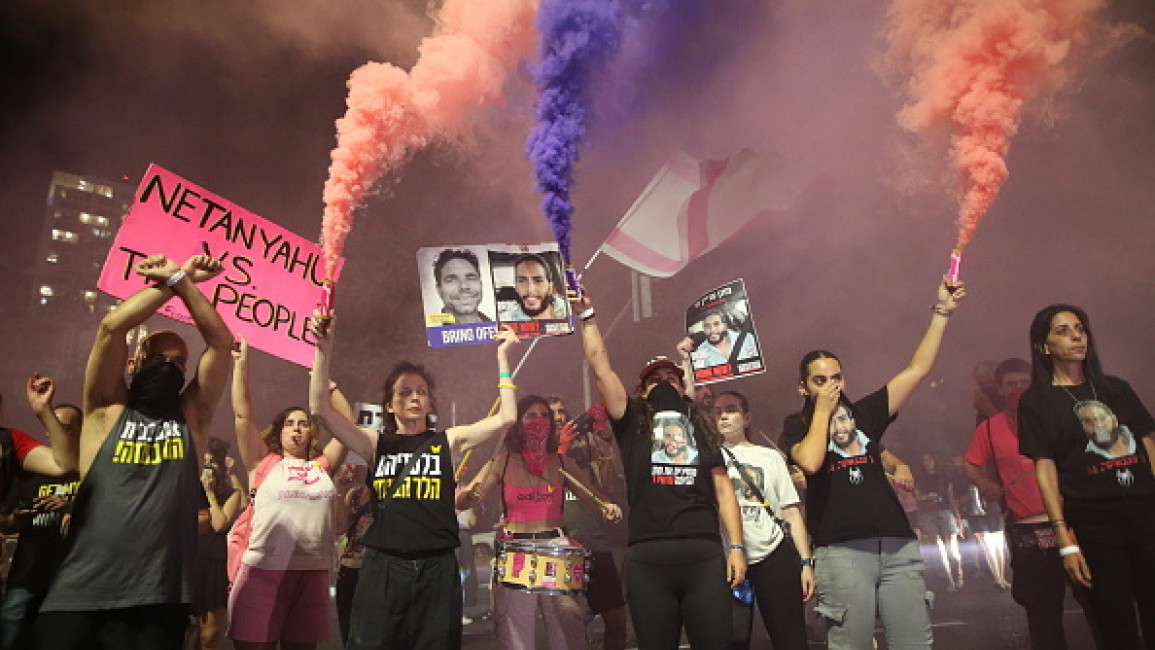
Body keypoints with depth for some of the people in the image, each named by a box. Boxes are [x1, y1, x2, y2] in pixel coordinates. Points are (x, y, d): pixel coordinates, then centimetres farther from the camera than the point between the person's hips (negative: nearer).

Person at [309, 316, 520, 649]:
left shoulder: (448, 440, 7)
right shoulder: (376, 444, 7)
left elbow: (506, 418, -2)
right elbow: (320, 408, -3)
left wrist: (502, 355, -2)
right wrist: (324, 350, -11)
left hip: (437, 567, 0)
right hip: (383, 567, 0)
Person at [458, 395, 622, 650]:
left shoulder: (562, 463, 7)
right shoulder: (503, 461, 3)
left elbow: (594, 497, 5)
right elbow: (461, 502, -1)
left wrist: (608, 506, -17)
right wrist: (470, 494, -23)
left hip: (557, 548, 1)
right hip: (514, 549, -1)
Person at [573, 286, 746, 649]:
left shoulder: (702, 430, 16)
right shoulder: (632, 424, 9)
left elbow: (723, 491, 12)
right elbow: (601, 368, 1)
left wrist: (736, 547, 3)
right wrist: (586, 315, 2)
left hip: (705, 555, 1)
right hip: (648, 559, -1)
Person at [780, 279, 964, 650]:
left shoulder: (864, 412, 16)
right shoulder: (797, 426, 7)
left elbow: (918, 369, 13)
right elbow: (811, 462, -15)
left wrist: (941, 313, 9)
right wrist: (823, 409, -3)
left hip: (898, 545, 4)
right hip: (841, 552, -3)